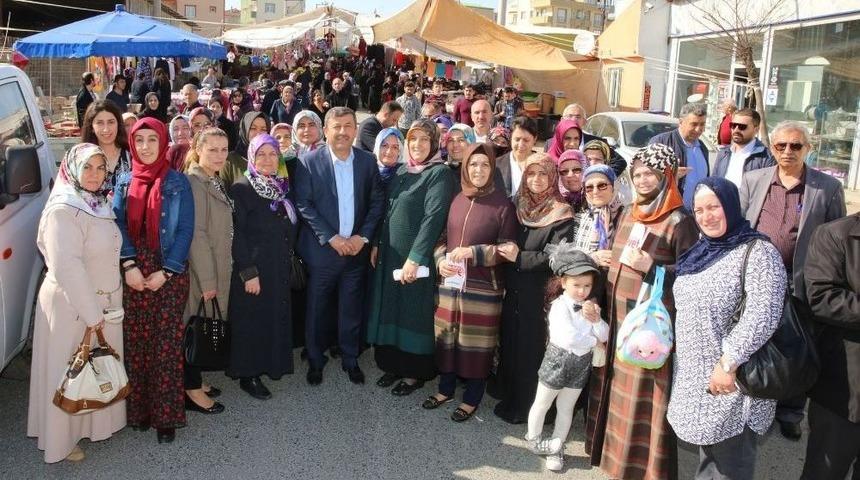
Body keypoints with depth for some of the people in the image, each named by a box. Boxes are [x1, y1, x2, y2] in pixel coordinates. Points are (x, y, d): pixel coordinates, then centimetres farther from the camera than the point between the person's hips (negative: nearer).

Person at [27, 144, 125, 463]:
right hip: (72, 306, -8)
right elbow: (67, 268, -25)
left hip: (103, 301, 8)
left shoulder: (99, 204, 6)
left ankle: (94, 423, 38)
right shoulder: (63, 210, -20)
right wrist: (91, 314, -22)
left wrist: (102, 310, 12)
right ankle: (63, 439, 24)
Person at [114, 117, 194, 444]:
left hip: (169, 274, -3)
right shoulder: (124, 182, 9)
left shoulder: (178, 183, 0)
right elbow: (118, 225, 1)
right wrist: (129, 266, -13)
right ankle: (139, 409, 19)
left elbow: (185, 230, -5)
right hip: (133, 273, 3)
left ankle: (166, 415, 8)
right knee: (135, 342, 6)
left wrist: (165, 271, -13)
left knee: (167, 344, 0)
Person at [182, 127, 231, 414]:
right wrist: (207, 280, -20)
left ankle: (194, 380, 29)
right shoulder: (194, 182, -17)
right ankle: (192, 390, 14)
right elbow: (196, 234, -20)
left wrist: (216, 276, 13)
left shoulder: (215, 182, 11)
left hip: (215, 271, 8)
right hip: (200, 272, -8)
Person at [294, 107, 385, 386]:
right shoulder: (309, 162, -7)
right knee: (317, 309, 9)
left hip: (357, 248, 2)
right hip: (322, 249, -2)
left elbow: (377, 202, 3)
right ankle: (315, 361, 27)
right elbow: (303, 205, -9)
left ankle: (350, 359, 28)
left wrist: (363, 237, -8)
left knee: (352, 308, 11)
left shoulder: (368, 161, 2)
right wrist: (331, 238, -14)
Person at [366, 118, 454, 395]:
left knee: (413, 312, 3)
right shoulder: (402, 172, 10)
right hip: (390, 253, 7)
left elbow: (433, 217, -19)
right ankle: (393, 364, 28)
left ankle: (415, 372, 18)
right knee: (390, 308, 13)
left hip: (416, 257, -7)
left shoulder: (440, 173, -12)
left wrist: (415, 258, -23)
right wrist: (376, 244, 8)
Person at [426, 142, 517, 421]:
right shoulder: (456, 200, 7)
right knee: (447, 337, 14)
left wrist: (472, 252, -18)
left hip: (483, 288, -4)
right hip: (450, 284, 4)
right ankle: (446, 388, 34)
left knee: (476, 343, 6)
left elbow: (507, 249, -7)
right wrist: (440, 260, -5)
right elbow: (442, 237, 14)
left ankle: (472, 398, 23)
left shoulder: (503, 204, -8)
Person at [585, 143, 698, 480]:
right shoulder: (629, 215, 10)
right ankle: (615, 448, 33)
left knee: (645, 393, -2)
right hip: (619, 313, 7)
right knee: (618, 385, 16)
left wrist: (650, 266, -24)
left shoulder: (680, 221, -12)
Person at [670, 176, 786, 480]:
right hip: (694, 376, 7)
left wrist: (728, 363, -24)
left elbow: (763, 316, -24)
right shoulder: (702, 251, 11)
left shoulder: (758, 252, -14)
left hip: (732, 380, -7)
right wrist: (681, 355, 17)